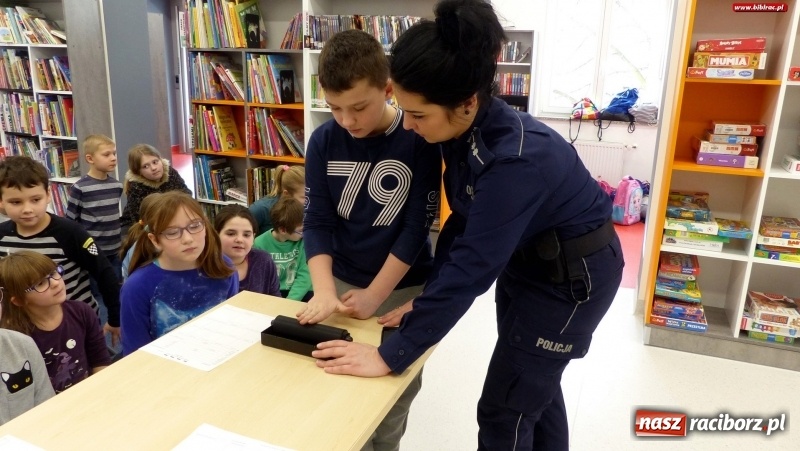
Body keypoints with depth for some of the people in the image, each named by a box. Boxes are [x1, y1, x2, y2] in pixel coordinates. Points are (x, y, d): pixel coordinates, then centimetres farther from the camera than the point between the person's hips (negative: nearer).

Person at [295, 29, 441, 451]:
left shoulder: (419, 140, -16)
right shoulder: (323, 141, -8)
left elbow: (417, 226, -14)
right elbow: (317, 222, -7)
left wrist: (373, 295, -16)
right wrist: (324, 291, -21)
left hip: (404, 288, -2)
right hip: (342, 281, 3)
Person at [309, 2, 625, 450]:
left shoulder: (517, 159, -35)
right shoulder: (465, 131, -11)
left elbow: (471, 267, -34)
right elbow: (463, 221, -1)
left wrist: (390, 356, -29)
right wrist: (430, 298, -5)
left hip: (573, 275, -8)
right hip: (525, 260, 8)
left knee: (503, 411, 2)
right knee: (535, 383, 24)